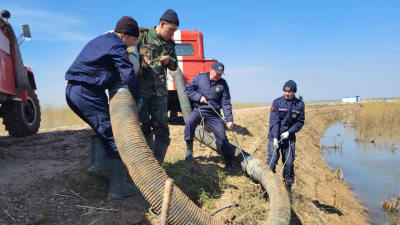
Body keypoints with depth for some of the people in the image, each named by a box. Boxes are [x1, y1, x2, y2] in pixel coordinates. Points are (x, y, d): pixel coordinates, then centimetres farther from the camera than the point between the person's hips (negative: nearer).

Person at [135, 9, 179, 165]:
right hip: (141, 88, -3)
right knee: (144, 126, 0)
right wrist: (139, 57, -19)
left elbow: (174, 66, 22)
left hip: (160, 90, 4)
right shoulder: (142, 35, 1)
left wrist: (169, 61, -1)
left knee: (161, 127, -2)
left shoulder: (170, 43, 13)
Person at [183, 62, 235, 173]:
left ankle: (228, 163, 14)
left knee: (222, 136, -2)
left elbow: (226, 103, -1)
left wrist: (229, 120, -10)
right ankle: (189, 150, -19)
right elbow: (187, 89, 3)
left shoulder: (222, 83, 0)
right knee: (190, 121, -33)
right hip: (199, 110, -1)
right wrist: (199, 97, -13)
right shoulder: (199, 78, -2)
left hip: (214, 114, 1)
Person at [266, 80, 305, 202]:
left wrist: (289, 132, -11)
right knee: (272, 161, -7)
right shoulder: (277, 102, -7)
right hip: (275, 136, -2)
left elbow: (300, 122, 3)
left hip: (289, 137, 2)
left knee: (289, 163, 6)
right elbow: (274, 121, -12)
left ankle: (288, 188, 20)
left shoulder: (299, 104, 0)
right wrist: (275, 138, -20)